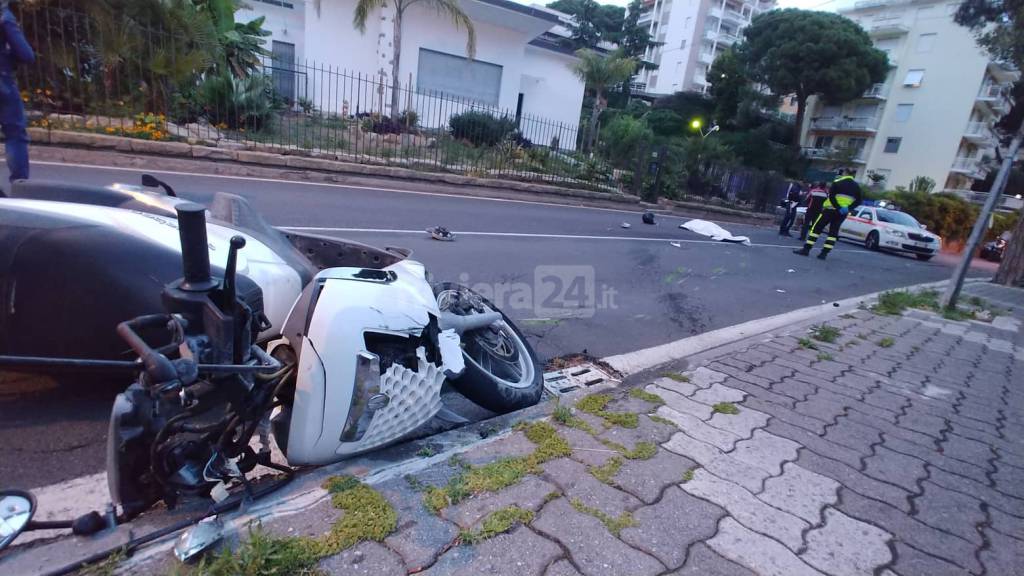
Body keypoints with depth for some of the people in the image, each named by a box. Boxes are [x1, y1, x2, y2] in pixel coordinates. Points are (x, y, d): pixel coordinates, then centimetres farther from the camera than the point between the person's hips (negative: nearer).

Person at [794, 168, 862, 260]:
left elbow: (831, 196, -16)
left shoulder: (837, 182, -6)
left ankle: (806, 249, -2)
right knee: (833, 232, 9)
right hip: (842, 214, 4)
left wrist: (838, 208, -14)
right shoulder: (856, 186, 9)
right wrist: (848, 208, -1)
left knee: (816, 228, 2)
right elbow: (858, 201, 7)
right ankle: (824, 253, 3)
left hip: (830, 209, -4)